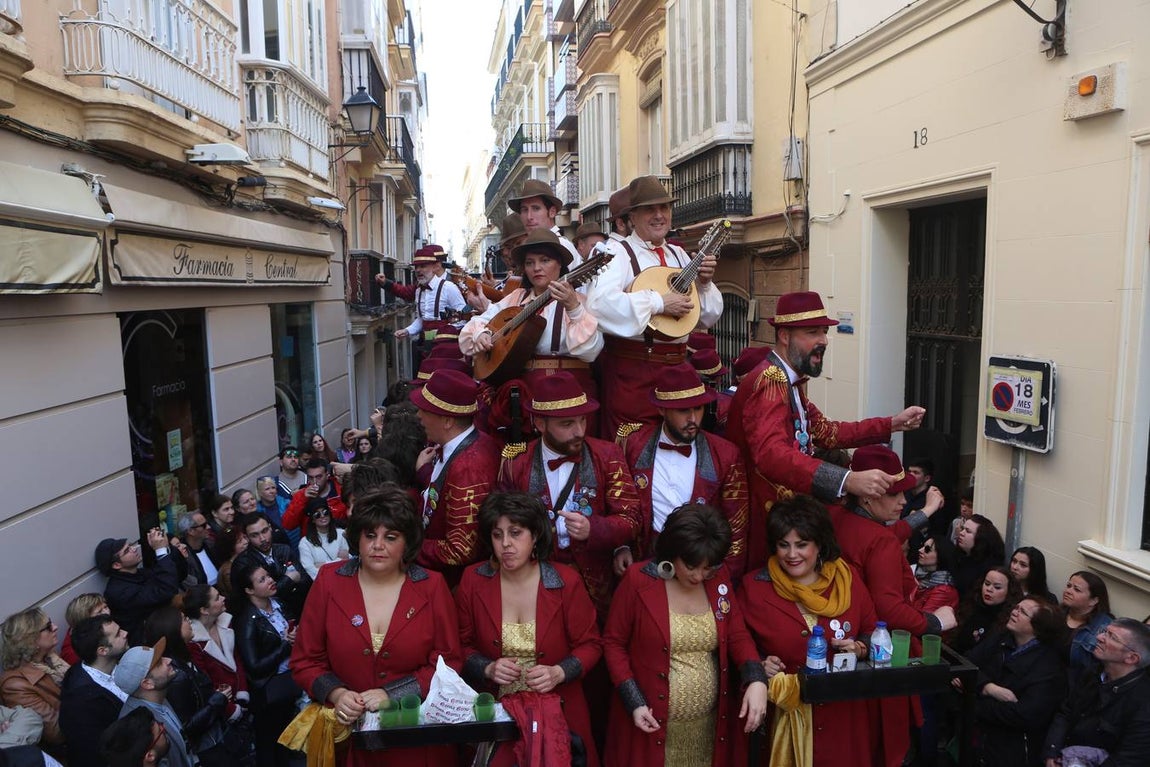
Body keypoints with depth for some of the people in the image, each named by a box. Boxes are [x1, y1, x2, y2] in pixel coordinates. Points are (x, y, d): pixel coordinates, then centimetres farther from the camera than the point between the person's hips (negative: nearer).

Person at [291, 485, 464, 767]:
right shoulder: (329, 580, 2)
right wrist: (336, 694, -11)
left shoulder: (432, 586, 0)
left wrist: (390, 695, -10)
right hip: (346, 728, 1)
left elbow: (449, 663, 0)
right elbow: (305, 661, 6)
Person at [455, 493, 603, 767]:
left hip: (558, 709, -1)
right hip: (493, 709, 1)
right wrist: (488, 669, -15)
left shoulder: (566, 581, -11)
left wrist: (559, 673, -18)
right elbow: (463, 645, 3)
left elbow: (590, 644, -3)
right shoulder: (473, 580, -7)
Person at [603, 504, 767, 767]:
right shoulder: (638, 580, -14)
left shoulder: (720, 578, -2)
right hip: (653, 721, -3)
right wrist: (634, 702, -13)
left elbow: (737, 635, 0)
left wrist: (756, 680, -17)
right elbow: (613, 642, -7)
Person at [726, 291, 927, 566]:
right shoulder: (769, 381, -22)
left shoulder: (788, 382, 10)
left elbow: (826, 432, 17)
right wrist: (848, 480, -46)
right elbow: (772, 456, -38)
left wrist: (892, 424, 9)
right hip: (765, 522, -10)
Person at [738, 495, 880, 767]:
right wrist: (759, 665, -18)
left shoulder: (847, 578, -2)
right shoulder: (754, 586, -8)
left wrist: (859, 649, -11)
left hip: (842, 713, 2)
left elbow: (872, 632, 8)